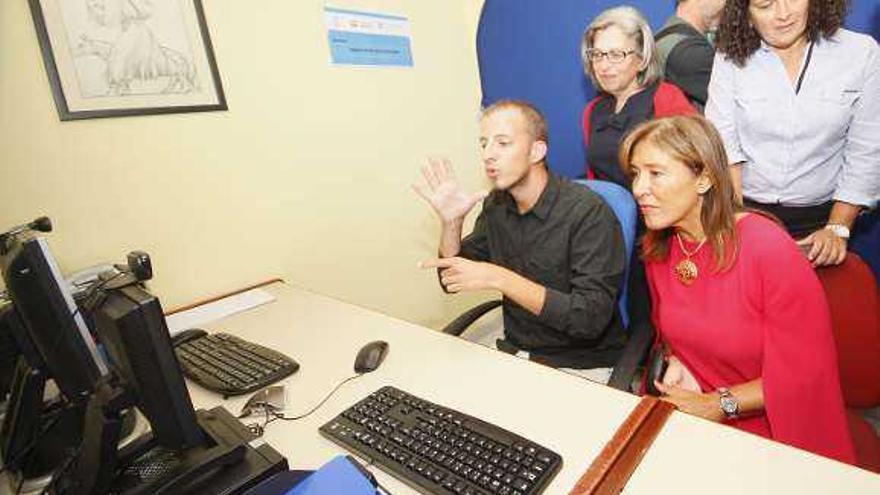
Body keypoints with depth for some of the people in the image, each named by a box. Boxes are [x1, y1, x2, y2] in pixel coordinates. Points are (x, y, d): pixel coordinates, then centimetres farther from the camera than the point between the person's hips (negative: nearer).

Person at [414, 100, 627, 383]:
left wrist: (499, 279, -29)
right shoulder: (496, 204, 1)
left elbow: (590, 318, -25)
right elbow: (452, 281, 4)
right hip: (514, 350, 5)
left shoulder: (588, 212, -20)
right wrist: (451, 222, -13)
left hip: (581, 366, -5)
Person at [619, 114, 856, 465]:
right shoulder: (657, 247, -2)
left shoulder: (767, 248, -20)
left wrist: (720, 405, -16)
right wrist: (674, 363, -5)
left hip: (769, 430, -4)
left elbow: (807, 371, -13)